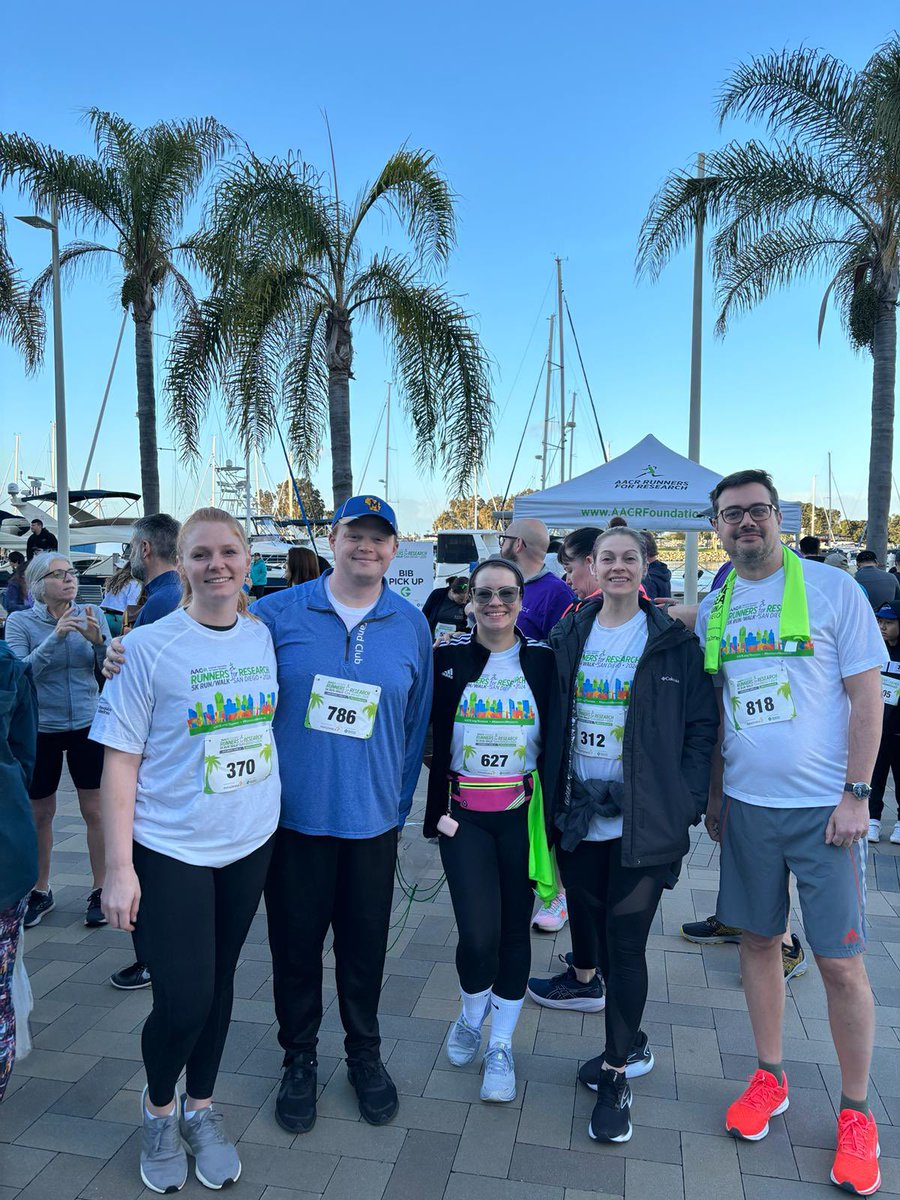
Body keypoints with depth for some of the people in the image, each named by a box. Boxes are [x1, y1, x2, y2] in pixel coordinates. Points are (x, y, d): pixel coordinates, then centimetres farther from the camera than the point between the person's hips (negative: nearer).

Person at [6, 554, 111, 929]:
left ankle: (100, 890, 19)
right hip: (41, 729, 0)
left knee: (95, 811, 4)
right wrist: (55, 637, -25)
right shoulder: (20, 622, -5)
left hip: (87, 725, 0)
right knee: (40, 814, 12)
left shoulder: (92, 615, -2)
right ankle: (40, 891, 30)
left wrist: (98, 640, -21)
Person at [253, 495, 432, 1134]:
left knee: (365, 944, 16)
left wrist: (400, 807, 5)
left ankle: (365, 1053, 39)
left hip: (372, 818, 1)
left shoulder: (412, 626, 1)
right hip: (293, 815, -1)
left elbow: (416, 723, 5)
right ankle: (300, 1058, 36)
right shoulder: (278, 613, -5)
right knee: (296, 943, 13)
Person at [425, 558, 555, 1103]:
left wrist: (552, 814, 2)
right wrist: (438, 808, -4)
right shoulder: (448, 658, -1)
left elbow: (557, 741, 4)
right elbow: (433, 737, 2)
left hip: (522, 814, 1)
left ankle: (501, 1047, 29)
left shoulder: (543, 660, 0)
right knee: (479, 933, -7)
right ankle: (471, 1018, 26)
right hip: (463, 815, -1)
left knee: (516, 930, 8)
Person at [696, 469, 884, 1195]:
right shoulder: (713, 608, 6)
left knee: (841, 963, 3)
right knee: (758, 940, 13)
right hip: (745, 806, 4)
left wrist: (855, 795, -11)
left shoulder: (832, 588, -6)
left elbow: (867, 698, -6)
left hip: (823, 808, -4)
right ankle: (769, 1078, 33)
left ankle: (856, 1114, 23)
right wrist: (712, 793, 11)